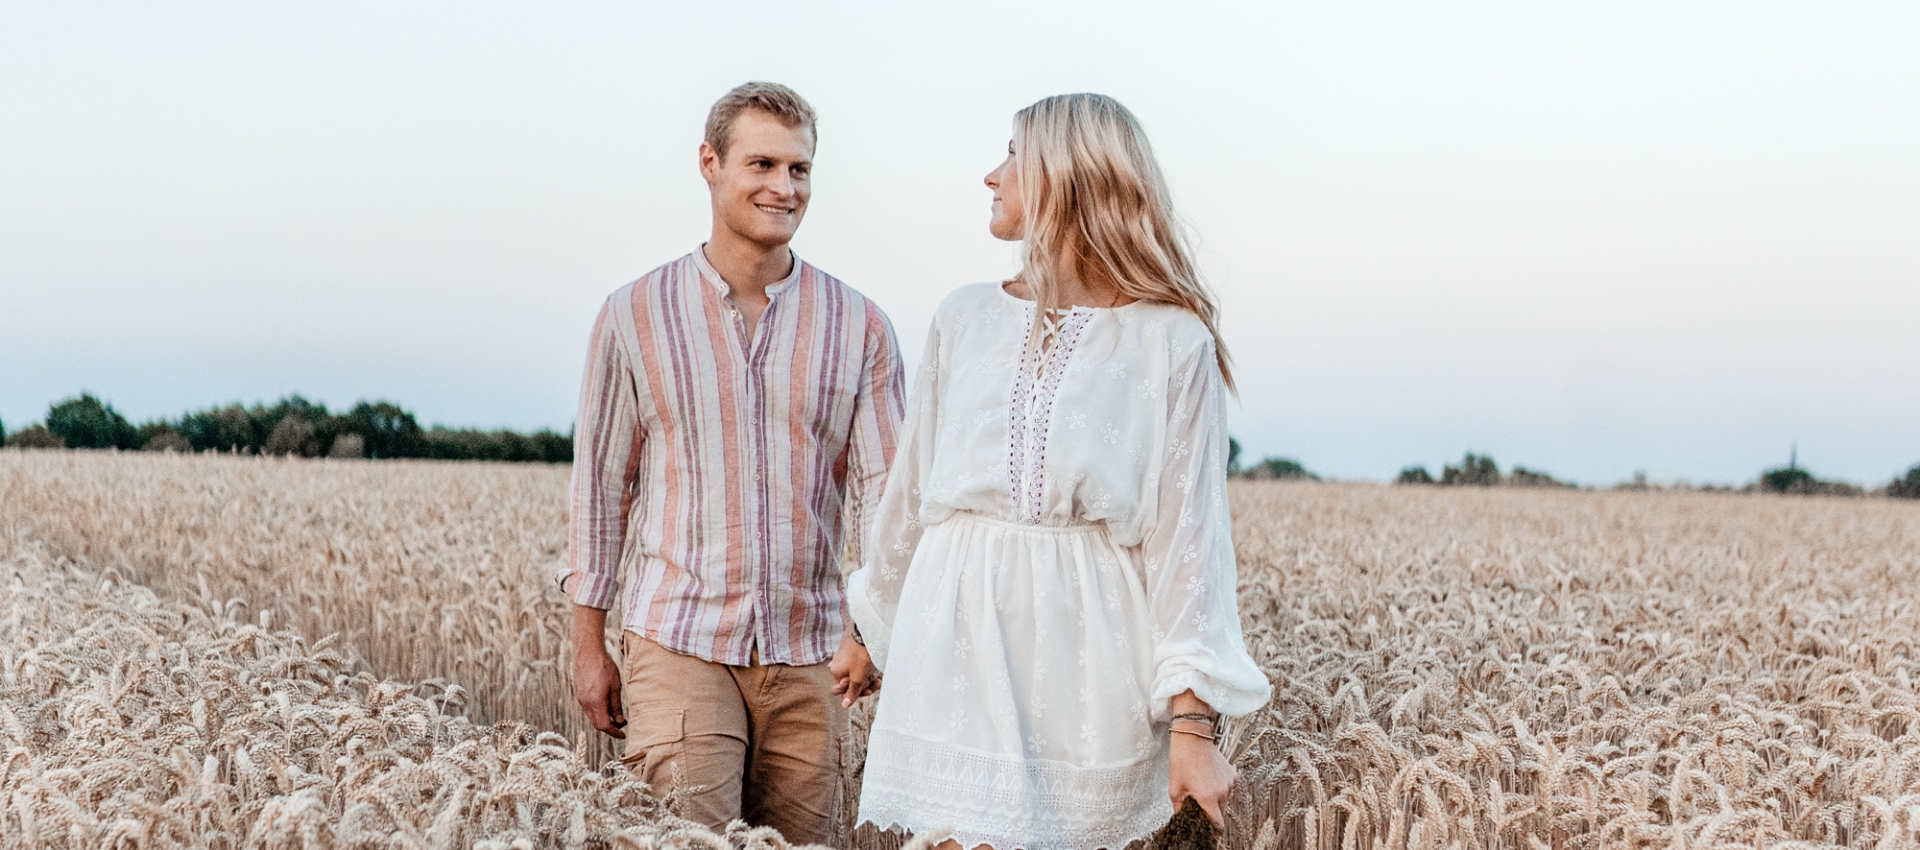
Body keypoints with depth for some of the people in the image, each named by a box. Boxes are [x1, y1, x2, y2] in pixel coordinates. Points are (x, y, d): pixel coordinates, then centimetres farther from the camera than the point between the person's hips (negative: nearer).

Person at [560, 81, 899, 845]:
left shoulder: (860, 329, 3)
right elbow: (601, 482, 7)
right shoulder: (636, 315, 2)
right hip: (679, 644, -2)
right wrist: (589, 643, 6)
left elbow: (883, 487, -2)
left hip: (807, 654, 2)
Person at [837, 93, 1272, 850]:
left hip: (1089, 655, -2)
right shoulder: (964, 319, 9)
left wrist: (1194, 720, -11)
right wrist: (872, 626, 24)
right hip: (964, 644, 3)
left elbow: (1188, 533, -5)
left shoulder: (1173, 342, -2)